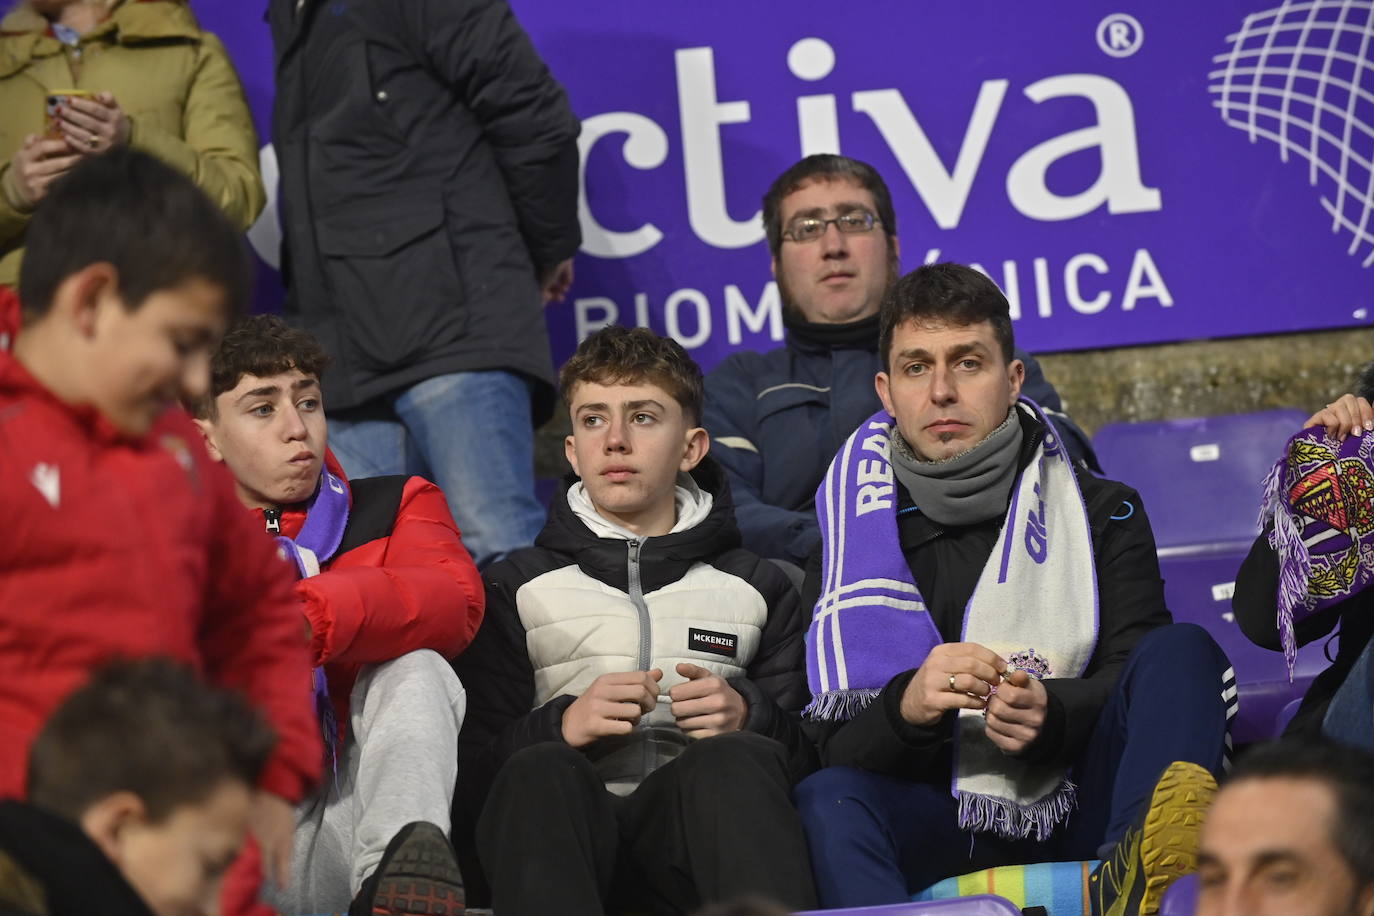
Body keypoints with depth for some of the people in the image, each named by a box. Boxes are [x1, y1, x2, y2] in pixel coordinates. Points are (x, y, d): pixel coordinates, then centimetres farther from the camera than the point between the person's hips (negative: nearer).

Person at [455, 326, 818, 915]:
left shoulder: (758, 589, 26)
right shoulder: (515, 588, 24)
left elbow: (813, 748, 16)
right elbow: (472, 766, 11)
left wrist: (748, 718, -5)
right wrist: (562, 725, -8)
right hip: (571, 833, 0)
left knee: (736, 759, -34)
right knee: (542, 773, -36)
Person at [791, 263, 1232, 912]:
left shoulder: (1102, 516, 15)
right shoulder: (850, 539, 13)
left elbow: (1134, 679, 1)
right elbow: (827, 747, 3)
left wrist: (1052, 714, -22)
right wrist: (906, 707, -19)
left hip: (1075, 809, 1)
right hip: (935, 825, -1)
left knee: (1182, 651, -22)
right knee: (827, 801, -31)